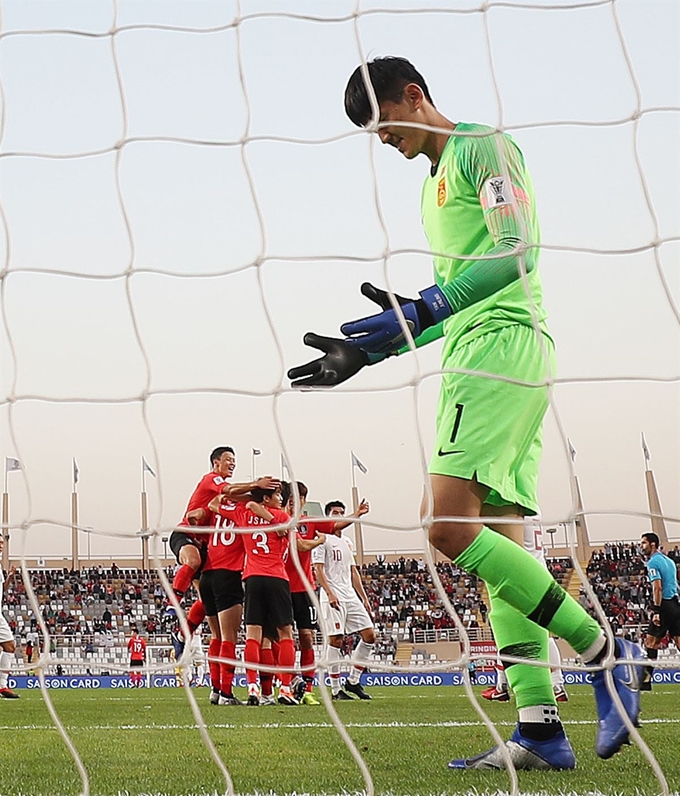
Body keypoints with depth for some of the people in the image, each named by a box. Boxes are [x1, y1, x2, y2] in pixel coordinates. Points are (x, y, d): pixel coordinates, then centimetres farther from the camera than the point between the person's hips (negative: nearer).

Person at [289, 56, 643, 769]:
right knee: (496, 541, 1)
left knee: (448, 525, -20)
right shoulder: (435, 181, 28)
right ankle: (540, 728, 1)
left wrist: (422, 309, -23)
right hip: (476, 358, 10)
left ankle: (603, 650, -10)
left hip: (502, 344, -10)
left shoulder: (482, 145, 1)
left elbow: (518, 251, -14)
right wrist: (368, 350, 22)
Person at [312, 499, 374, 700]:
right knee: (335, 640, -9)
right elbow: (318, 569, -10)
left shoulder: (347, 542, 21)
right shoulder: (323, 539, -2)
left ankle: (353, 681, 10)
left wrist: (364, 598, 17)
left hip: (351, 596, 8)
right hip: (332, 597, -8)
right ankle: (335, 690, -1)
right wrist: (329, 593, -20)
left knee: (369, 635, 1)